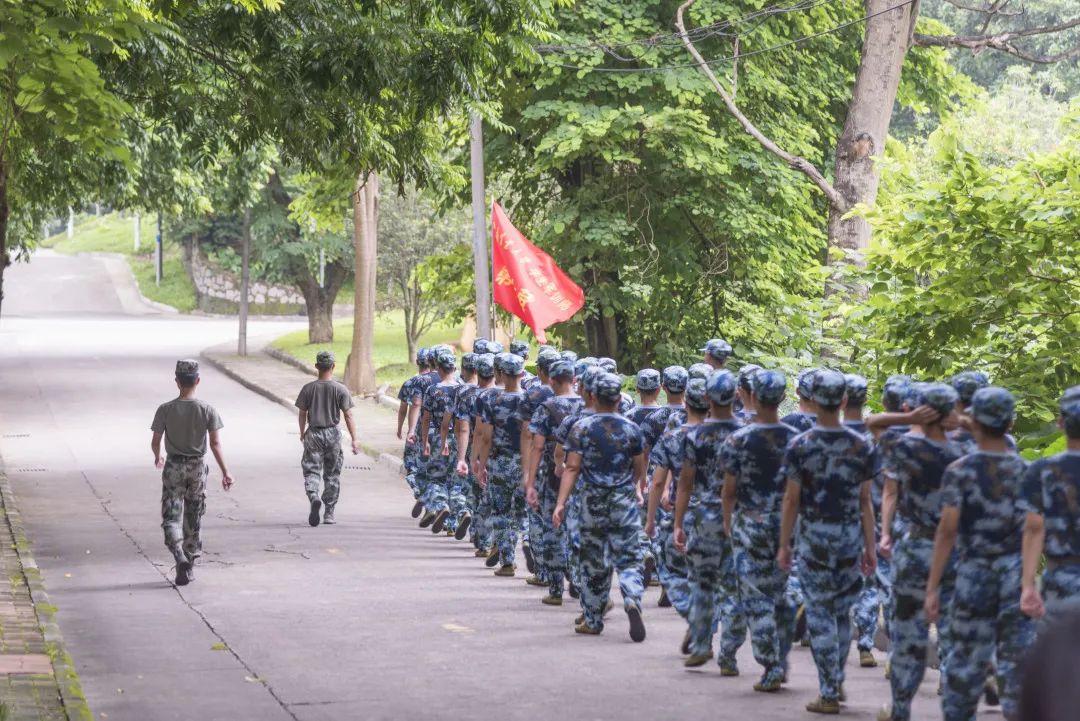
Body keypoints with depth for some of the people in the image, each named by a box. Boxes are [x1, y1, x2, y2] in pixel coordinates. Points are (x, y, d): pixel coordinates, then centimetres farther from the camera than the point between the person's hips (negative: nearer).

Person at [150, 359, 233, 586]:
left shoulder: (165, 410, -8)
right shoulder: (207, 410, -7)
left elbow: (155, 442, -1)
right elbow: (215, 444, -10)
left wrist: (158, 457, 21)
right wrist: (225, 472, -6)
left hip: (173, 467, -1)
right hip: (197, 467, 1)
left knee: (171, 518, 1)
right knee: (194, 519, 13)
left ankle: (180, 557, -22)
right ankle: (190, 566, 21)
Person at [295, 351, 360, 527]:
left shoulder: (308, 388, -3)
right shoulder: (341, 390, -5)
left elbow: (302, 414, 3)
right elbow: (348, 416, -8)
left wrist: (302, 433, 20)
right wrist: (354, 439, -6)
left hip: (313, 434, 0)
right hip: (333, 434, 0)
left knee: (311, 471, 1)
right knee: (332, 475, 10)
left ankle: (313, 497, -29)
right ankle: (329, 514, 14)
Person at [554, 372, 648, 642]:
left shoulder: (581, 428, -5)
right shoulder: (631, 429, -1)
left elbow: (572, 468, -11)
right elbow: (639, 468, 10)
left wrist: (561, 503, -12)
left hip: (593, 502, 0)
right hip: (624, 501, 0)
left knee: (593, 562, 10)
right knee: (628, 559, 2)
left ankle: (593, 620, 19)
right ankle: (632, 601, -26)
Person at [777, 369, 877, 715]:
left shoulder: (800, 446, -8)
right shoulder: (861, 446, 0)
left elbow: (792, 500, -6)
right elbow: (865, 501, 2)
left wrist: (784, 545, 1)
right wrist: (870, 547, 8)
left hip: (814, 538, -3)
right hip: (850, 537, 3)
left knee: (820, 615, 2)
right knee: (843, 612, 17)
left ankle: (829, 695, 3)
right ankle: (837, 682, 26)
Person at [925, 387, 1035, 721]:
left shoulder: (960, 471, -6)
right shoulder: (1026, 471, 2)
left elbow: (947, 531, -10)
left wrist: (932, 587, -8)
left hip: (974, 572, -1)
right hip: (1016, 572, 1)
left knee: (968, 656, 9)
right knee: (1017, 657, 4)